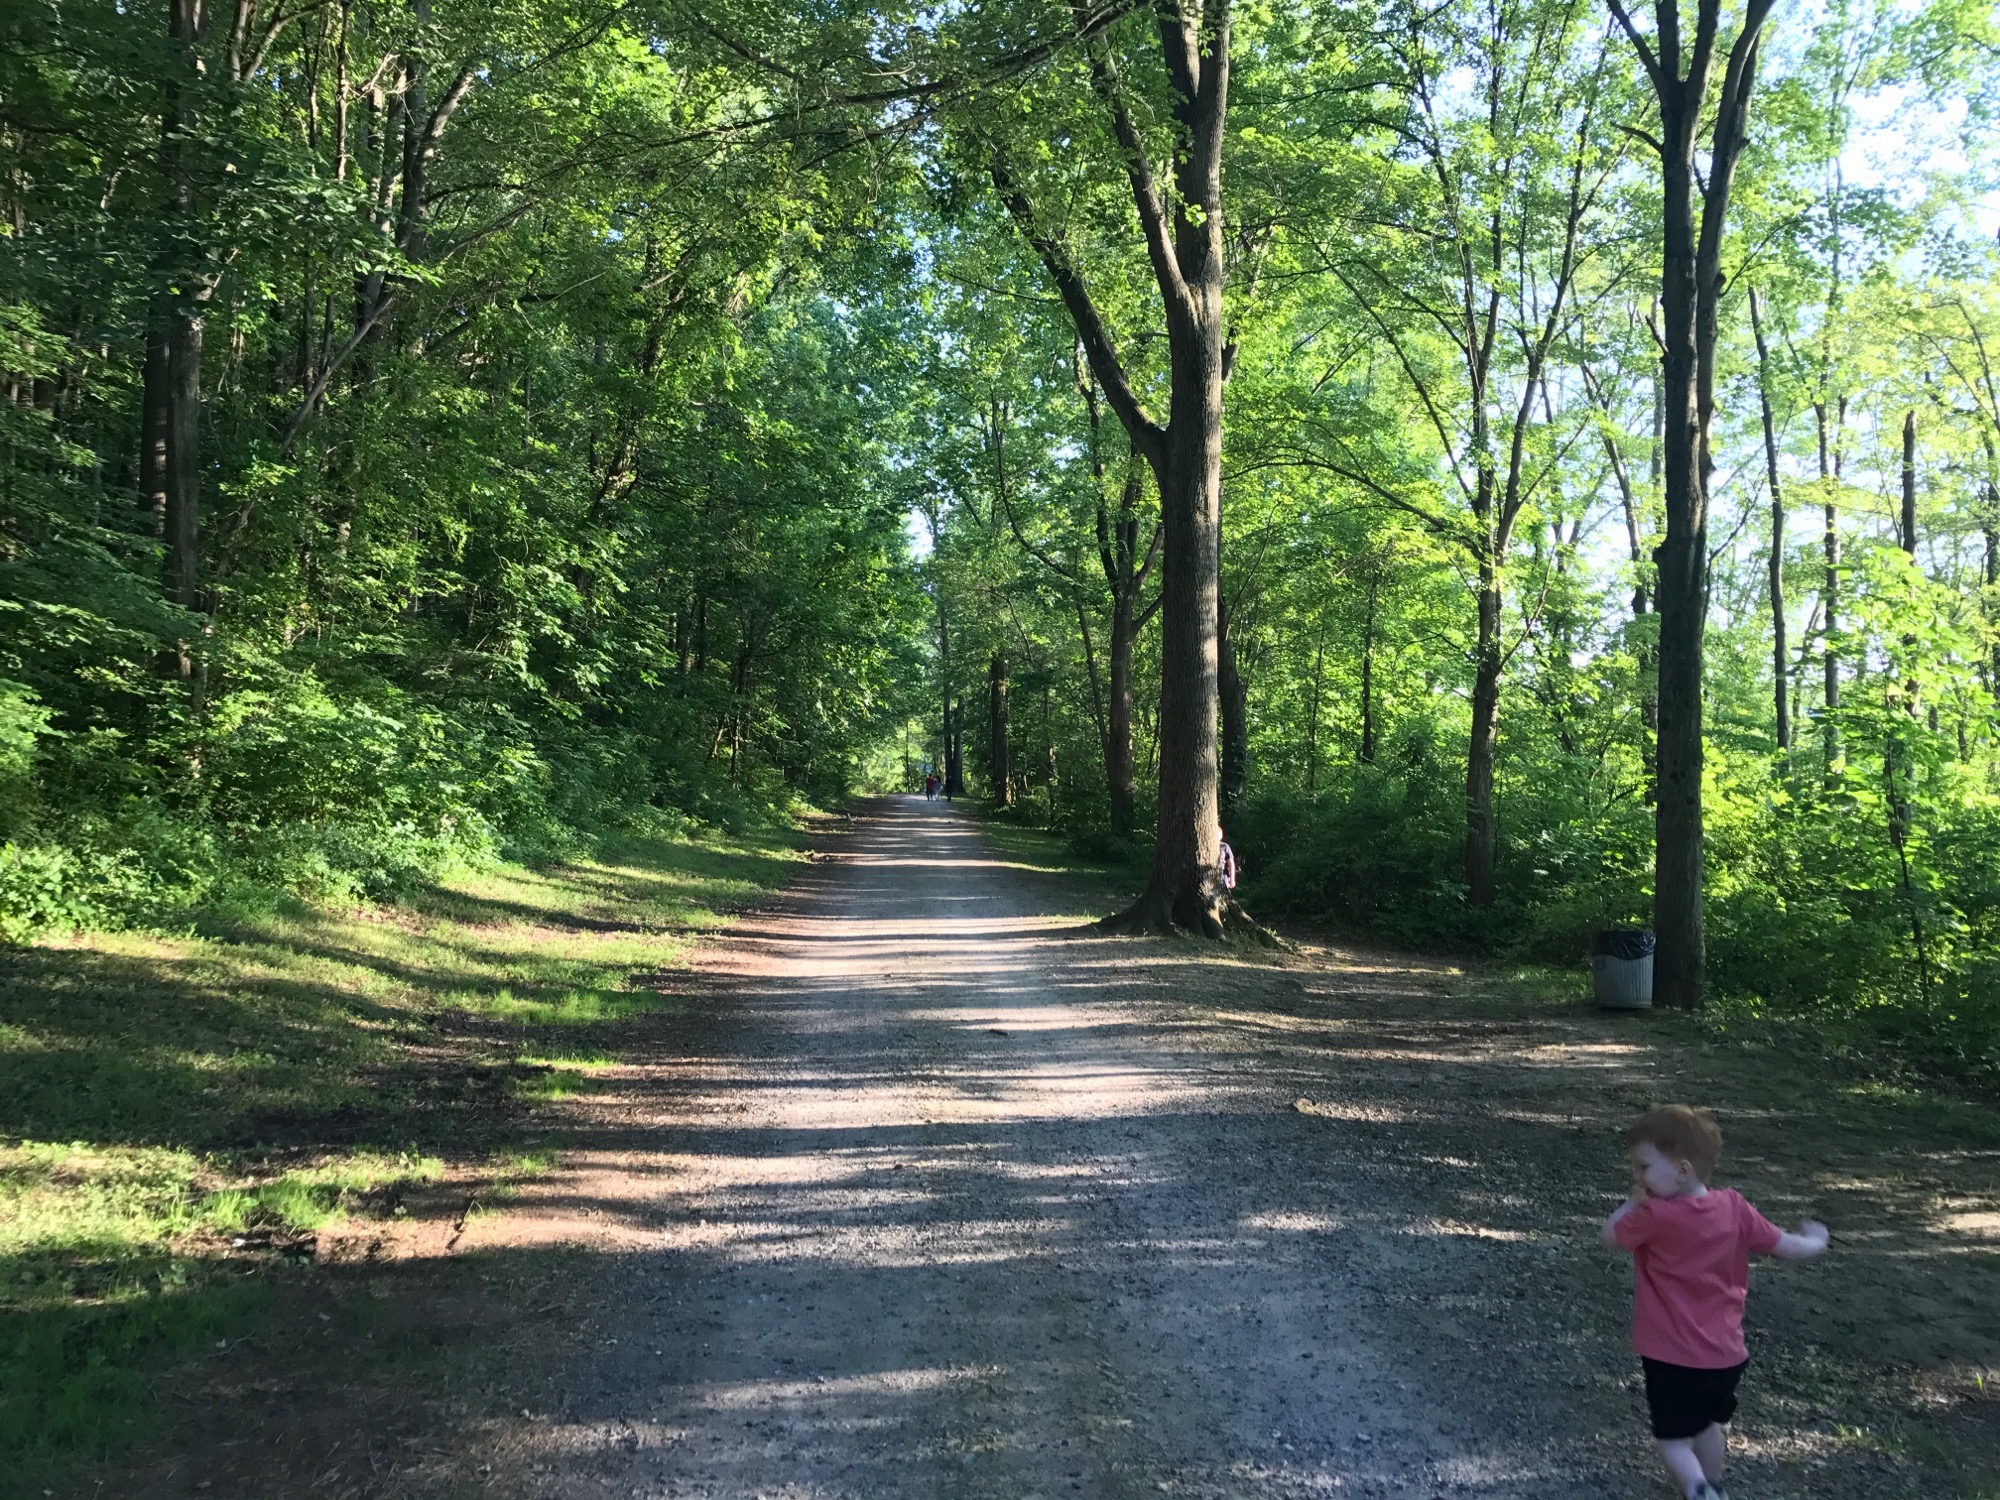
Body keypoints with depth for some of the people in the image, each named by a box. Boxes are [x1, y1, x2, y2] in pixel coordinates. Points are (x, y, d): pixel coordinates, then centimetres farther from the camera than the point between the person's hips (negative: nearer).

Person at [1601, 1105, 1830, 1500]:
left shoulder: (1654, 1217, -23)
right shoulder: (1734, 1208, -7)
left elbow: (1610, 1236, -6)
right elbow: (1788, 1248, 2)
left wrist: (1634, 1201, 2)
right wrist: (1816, 1241, 22)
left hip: (1673, 1356, -6)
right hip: (1725, 1351, 6)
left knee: (1674, 1439, 6)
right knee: (1709, 1423, 28)